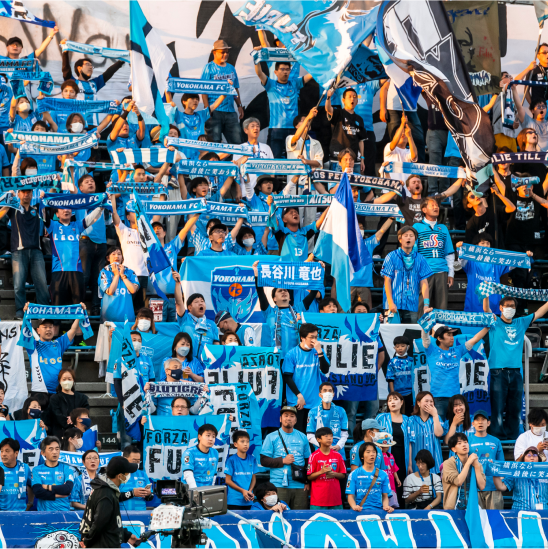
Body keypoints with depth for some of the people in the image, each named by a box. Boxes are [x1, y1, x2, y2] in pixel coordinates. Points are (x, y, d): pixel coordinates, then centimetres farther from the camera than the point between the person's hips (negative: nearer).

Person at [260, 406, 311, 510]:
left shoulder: (302, 438, 16)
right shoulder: (271, 438, 7)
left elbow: (308, 461, 16)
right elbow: (264, 461, 1)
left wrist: (308, 482, 5)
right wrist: (283, 461, -10)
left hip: (300, 487, 3)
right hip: (279, 485, -3)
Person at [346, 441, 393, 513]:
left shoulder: (383, 474, 13)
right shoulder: (354, 474, 7)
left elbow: (385, 496, 13)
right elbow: (350, 495, 4)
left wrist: (386, 506, -8)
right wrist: (354, 506, -17)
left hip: (378, 510, 2)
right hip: (361, 511, -2)